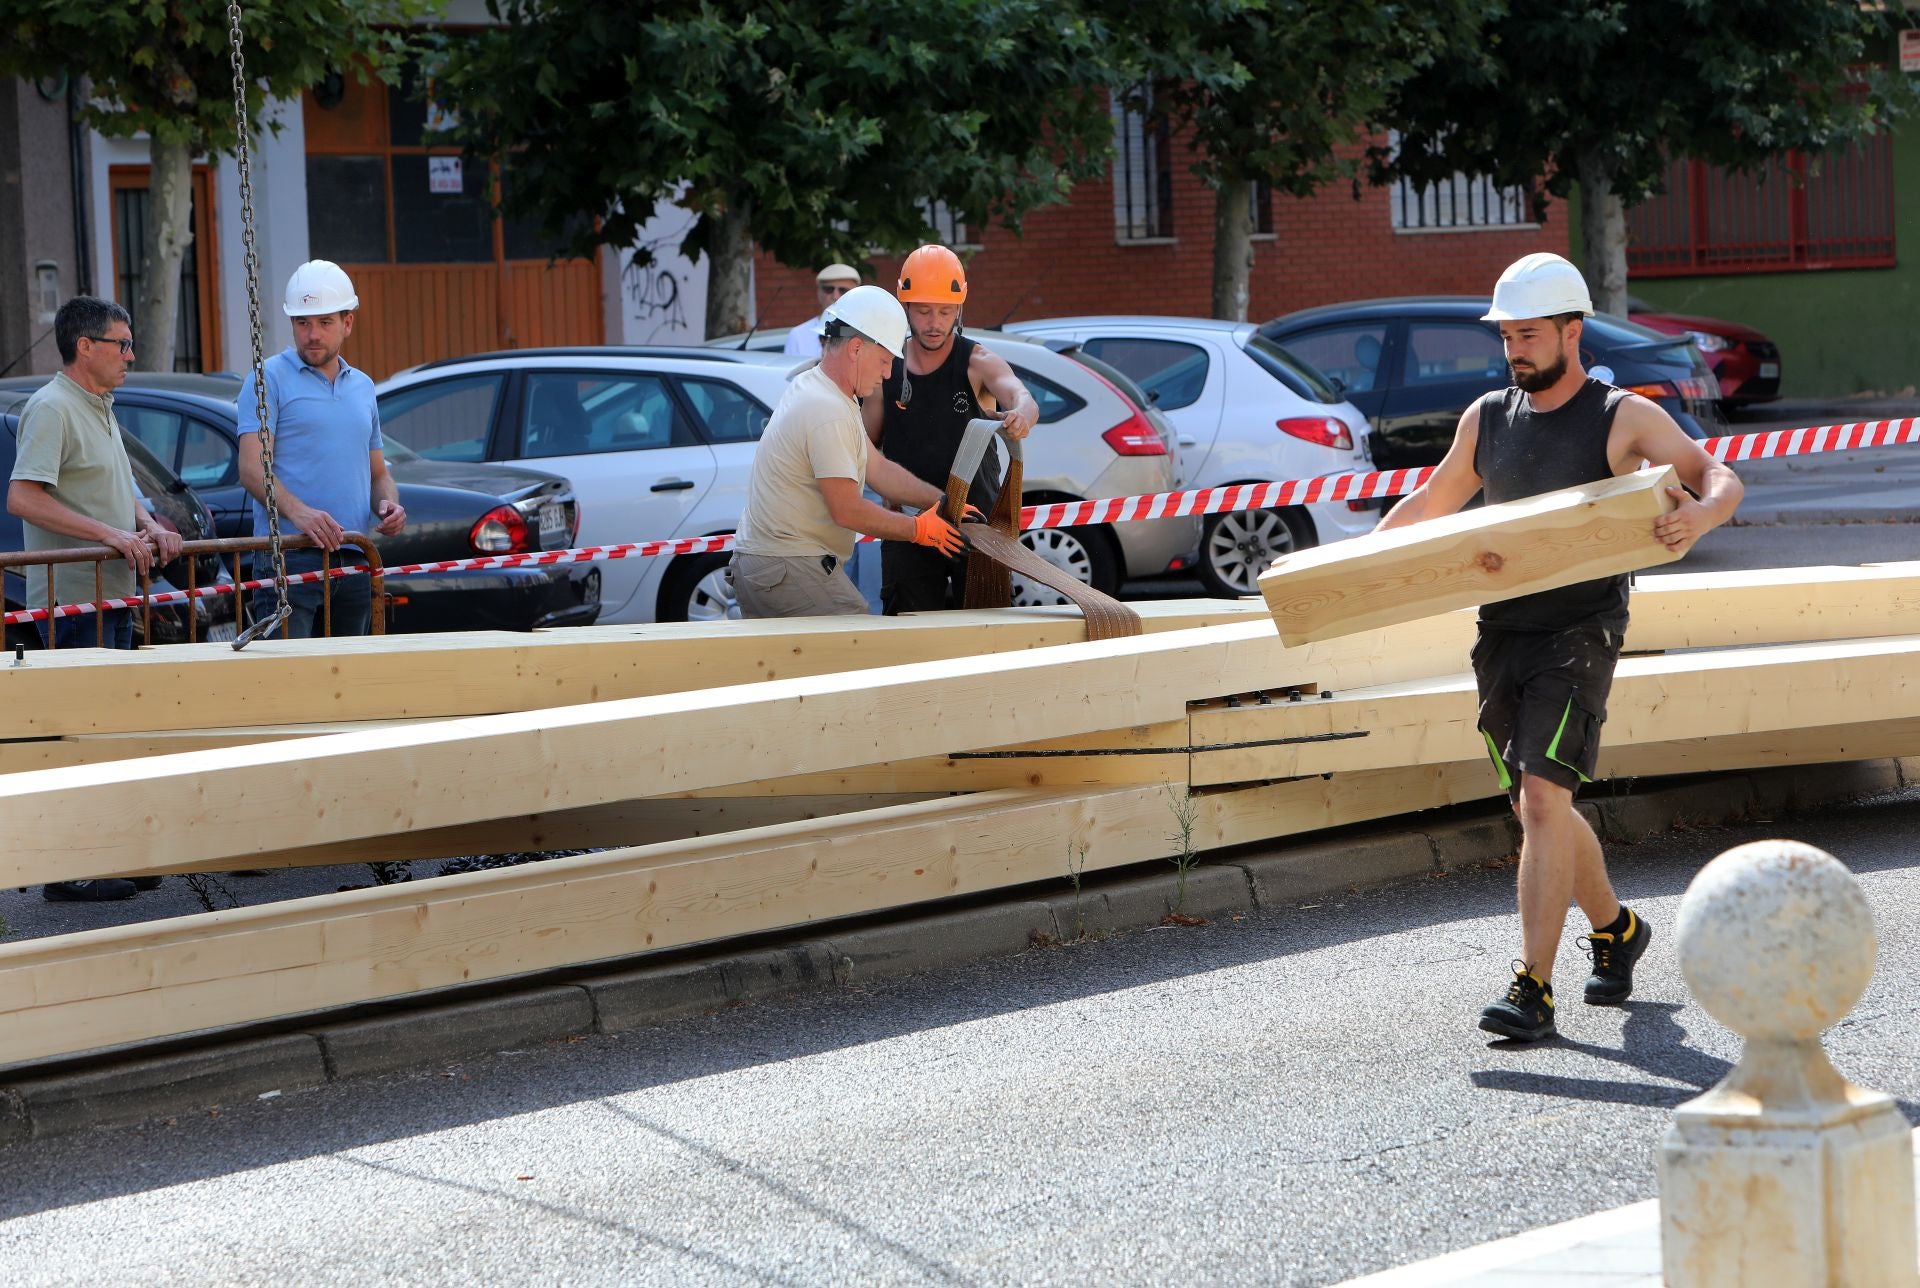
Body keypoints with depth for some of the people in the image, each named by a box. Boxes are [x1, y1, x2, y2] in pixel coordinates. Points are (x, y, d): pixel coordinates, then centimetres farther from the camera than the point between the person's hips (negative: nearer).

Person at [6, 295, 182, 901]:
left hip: (113, 594, 10)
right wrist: (112, 534, -24)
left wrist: (150, 526, 5)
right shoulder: (52, 408, -13)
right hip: (72, 597, -10)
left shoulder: (100, 408, 17)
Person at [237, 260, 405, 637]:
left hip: (354, 559, 6)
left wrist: (389, 505, 3)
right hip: (289, 557, -6)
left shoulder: (362, 387, 20)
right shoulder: (270, 379, 0)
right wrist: (298, 512, -27)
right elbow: (252, 468, -10)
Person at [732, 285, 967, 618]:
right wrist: (919, 530, -9)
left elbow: (877, 468, 17)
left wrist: (944, 502, 9)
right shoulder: (829, 412, -18)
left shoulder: (811, 387, 16)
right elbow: (848, 511, -19)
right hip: (792, 571, -11)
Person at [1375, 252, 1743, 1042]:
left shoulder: (1623, 417, -5)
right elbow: (1433, 503, 25)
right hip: (1500, 635, 6)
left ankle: (1533, 990, -19)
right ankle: (1614, 928, 40)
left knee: (1542, 800, -18)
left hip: (1579, 636, -6)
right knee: (1539, 808, 15)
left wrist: (1701, 513, -34)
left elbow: (1721, 482, -11)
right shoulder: (1486, 419, 10)